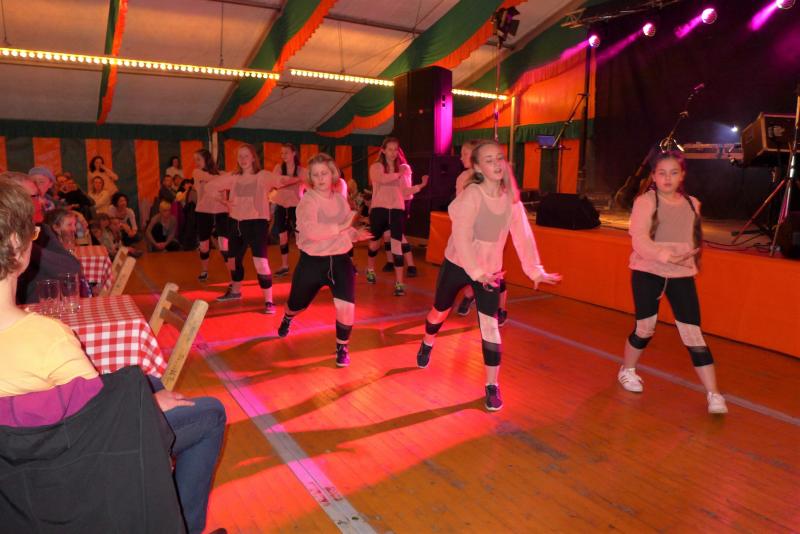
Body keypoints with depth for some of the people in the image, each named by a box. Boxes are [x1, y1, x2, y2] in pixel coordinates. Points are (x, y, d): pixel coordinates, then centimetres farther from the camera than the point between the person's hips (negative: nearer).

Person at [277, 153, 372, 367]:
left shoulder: (340, 199, 4)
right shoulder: (308, 200, -16)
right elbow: (311, 231, -35)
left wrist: (355, 234, -2)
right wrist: (341, 227, -33)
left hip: (340, 260, 3)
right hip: (312, 262, -3)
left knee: (346, 306, -16)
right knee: (297, 305, 18)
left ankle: (342, 347, 11)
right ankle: (286, 319, 58)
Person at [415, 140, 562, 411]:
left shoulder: (511, 197, -7)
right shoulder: (471, 195, -23)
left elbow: (523, 236, -13)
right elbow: (462, 238, -30)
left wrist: (535, 270, -23)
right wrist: (476, 272, -39)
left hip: (490, 269, 3)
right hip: (457, 265, -2)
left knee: (490, 325, -4)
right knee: (440, 312, 17)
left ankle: (492, 385, 10)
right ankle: (427, 345, 51)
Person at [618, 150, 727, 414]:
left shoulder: (692, 204, 7)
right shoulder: (645, 201, -9)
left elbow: (693, 239, 18)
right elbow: (639, 240, -21)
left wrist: (689, 260, 7)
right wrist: (667, 256, -33)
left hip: (681, 274, 3)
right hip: (647, 272, -3)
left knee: (693, 333, -2)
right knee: (645, 328, 7)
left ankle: (713, 394, 6)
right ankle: (627, 370, 33)